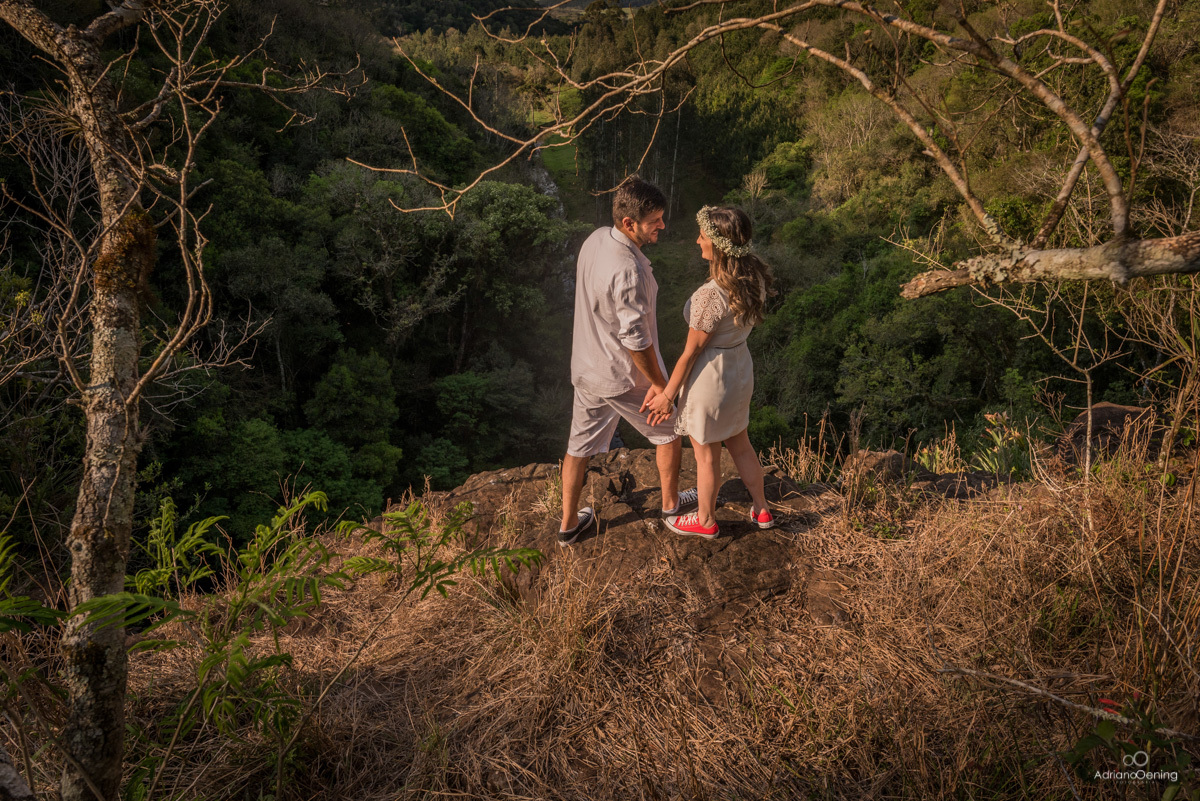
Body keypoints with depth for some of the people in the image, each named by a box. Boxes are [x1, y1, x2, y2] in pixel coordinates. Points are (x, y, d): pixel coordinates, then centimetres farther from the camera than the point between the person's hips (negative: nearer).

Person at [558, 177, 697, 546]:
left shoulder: (595, 239, -4)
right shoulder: (629, 271, -32)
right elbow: (635, 339, -28)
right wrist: (660, 384, -15)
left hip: (586, 367, 8)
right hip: (626, 376, -7)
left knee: (581, 444, 18)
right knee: (668, 429, 19)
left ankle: (569, 523, 31)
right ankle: (671, 502, 39)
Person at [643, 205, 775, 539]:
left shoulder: (710, 295, -31)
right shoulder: (755, 277, -8)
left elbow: (691, 352, -22)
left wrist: (667, 395, -10)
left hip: (710, 376, -7)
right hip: (740, 368, 8)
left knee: (706, 454, 16)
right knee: (739, 444, 27)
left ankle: (706, 521, 38)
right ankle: (761, 510, 43)